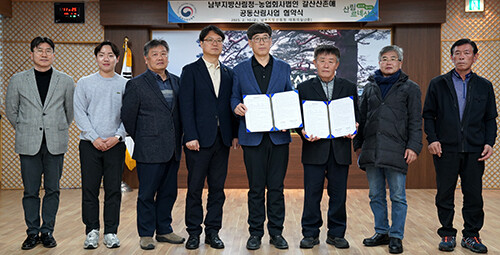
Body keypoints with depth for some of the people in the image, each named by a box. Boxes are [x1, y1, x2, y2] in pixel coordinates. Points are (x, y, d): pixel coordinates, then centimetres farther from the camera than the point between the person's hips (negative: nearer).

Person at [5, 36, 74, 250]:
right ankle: (32, 233, 18)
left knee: (52, 190, 5)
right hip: (29, 144, 0)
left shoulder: (66, 81, 4)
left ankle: (47, 232, 18)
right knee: (30, 191, 5)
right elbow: (11, 110, 13)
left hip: (55, 144, 0)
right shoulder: (18, 80, 4)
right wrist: (25, 130, 14)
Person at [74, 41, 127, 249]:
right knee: (90, 189, 3)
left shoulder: (125, 85, 6)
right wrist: (94, 138, -9)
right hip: (90, 144, 0)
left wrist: (118, 136, -10)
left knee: (113, 189, 3)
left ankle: (111, 232, 13)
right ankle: (92, 232, 14)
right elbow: (80, 113, 1)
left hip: (115, 145, 0)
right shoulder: (84, 83, 7)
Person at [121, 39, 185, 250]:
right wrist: (140, 139, 6)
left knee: (168, 192, 12)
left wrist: (178, 139, 11)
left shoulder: (176, 82, 12)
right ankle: (146, 234, 16)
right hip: (150, 150, -5)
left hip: (172, 149, 5)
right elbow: (127, 116, -1)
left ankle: (164, 230, 26)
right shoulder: (136, 84, -3)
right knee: (147, 194, 3)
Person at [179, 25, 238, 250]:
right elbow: (186, 105, -6)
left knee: (218, 188, 8)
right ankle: (193, 233, 16)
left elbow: (231, 105, 13)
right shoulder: (190, 71, 2)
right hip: (199, 139, -4)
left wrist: (234, 134, 4)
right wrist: (190, 136, -14)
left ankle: (213, 231, 19)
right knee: (195, 188, 4)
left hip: (222, 139, 4)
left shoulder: (228, 73, 14)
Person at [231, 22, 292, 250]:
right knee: (256, 188, 5)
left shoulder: (283, 68, 11)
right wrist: (237, 107, -13)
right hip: (252, 136, -1)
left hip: (279, 135, 1)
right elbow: (234, 97, 11)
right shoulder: (240, 70, 9)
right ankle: (255, 233, 18)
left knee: (276, 187, 6)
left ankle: (276, 232, 19)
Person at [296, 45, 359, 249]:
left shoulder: (349, 88, 11)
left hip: (340, 149, 2)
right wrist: (303, 131, -15)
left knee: (338, 194, 7)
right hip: (314, 149, -1)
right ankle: (310, 234, 17)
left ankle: (336, 234, 21)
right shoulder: (304, 88, 7)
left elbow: (356, 116, 10)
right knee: (312, 194, 4)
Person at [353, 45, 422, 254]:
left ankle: (396, 237, 13)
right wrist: (358, 144, 13)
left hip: (396, 150, -4)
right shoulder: (370, 87, 15)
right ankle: (381, 232, 24)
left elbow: (415, 121, 1)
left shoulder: (410, 88, 5)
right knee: (376, 195, 11)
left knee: (398, 196, 2)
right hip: (371, 150, 4)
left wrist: (413, 147, -8)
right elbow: (361, 118, 17)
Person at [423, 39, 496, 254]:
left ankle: (471, 235, 21)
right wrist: (432, 139, -8)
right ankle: (447, 234, 19)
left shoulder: (484, 86, 11)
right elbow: (428, 115, 4)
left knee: (474, 195, 6)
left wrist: (489, 142, -2)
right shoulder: (438, 84, 6)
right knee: (445, 195, 5)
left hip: (474, 151, 1)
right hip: (446, 149, -1)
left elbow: (490, 119, 12)